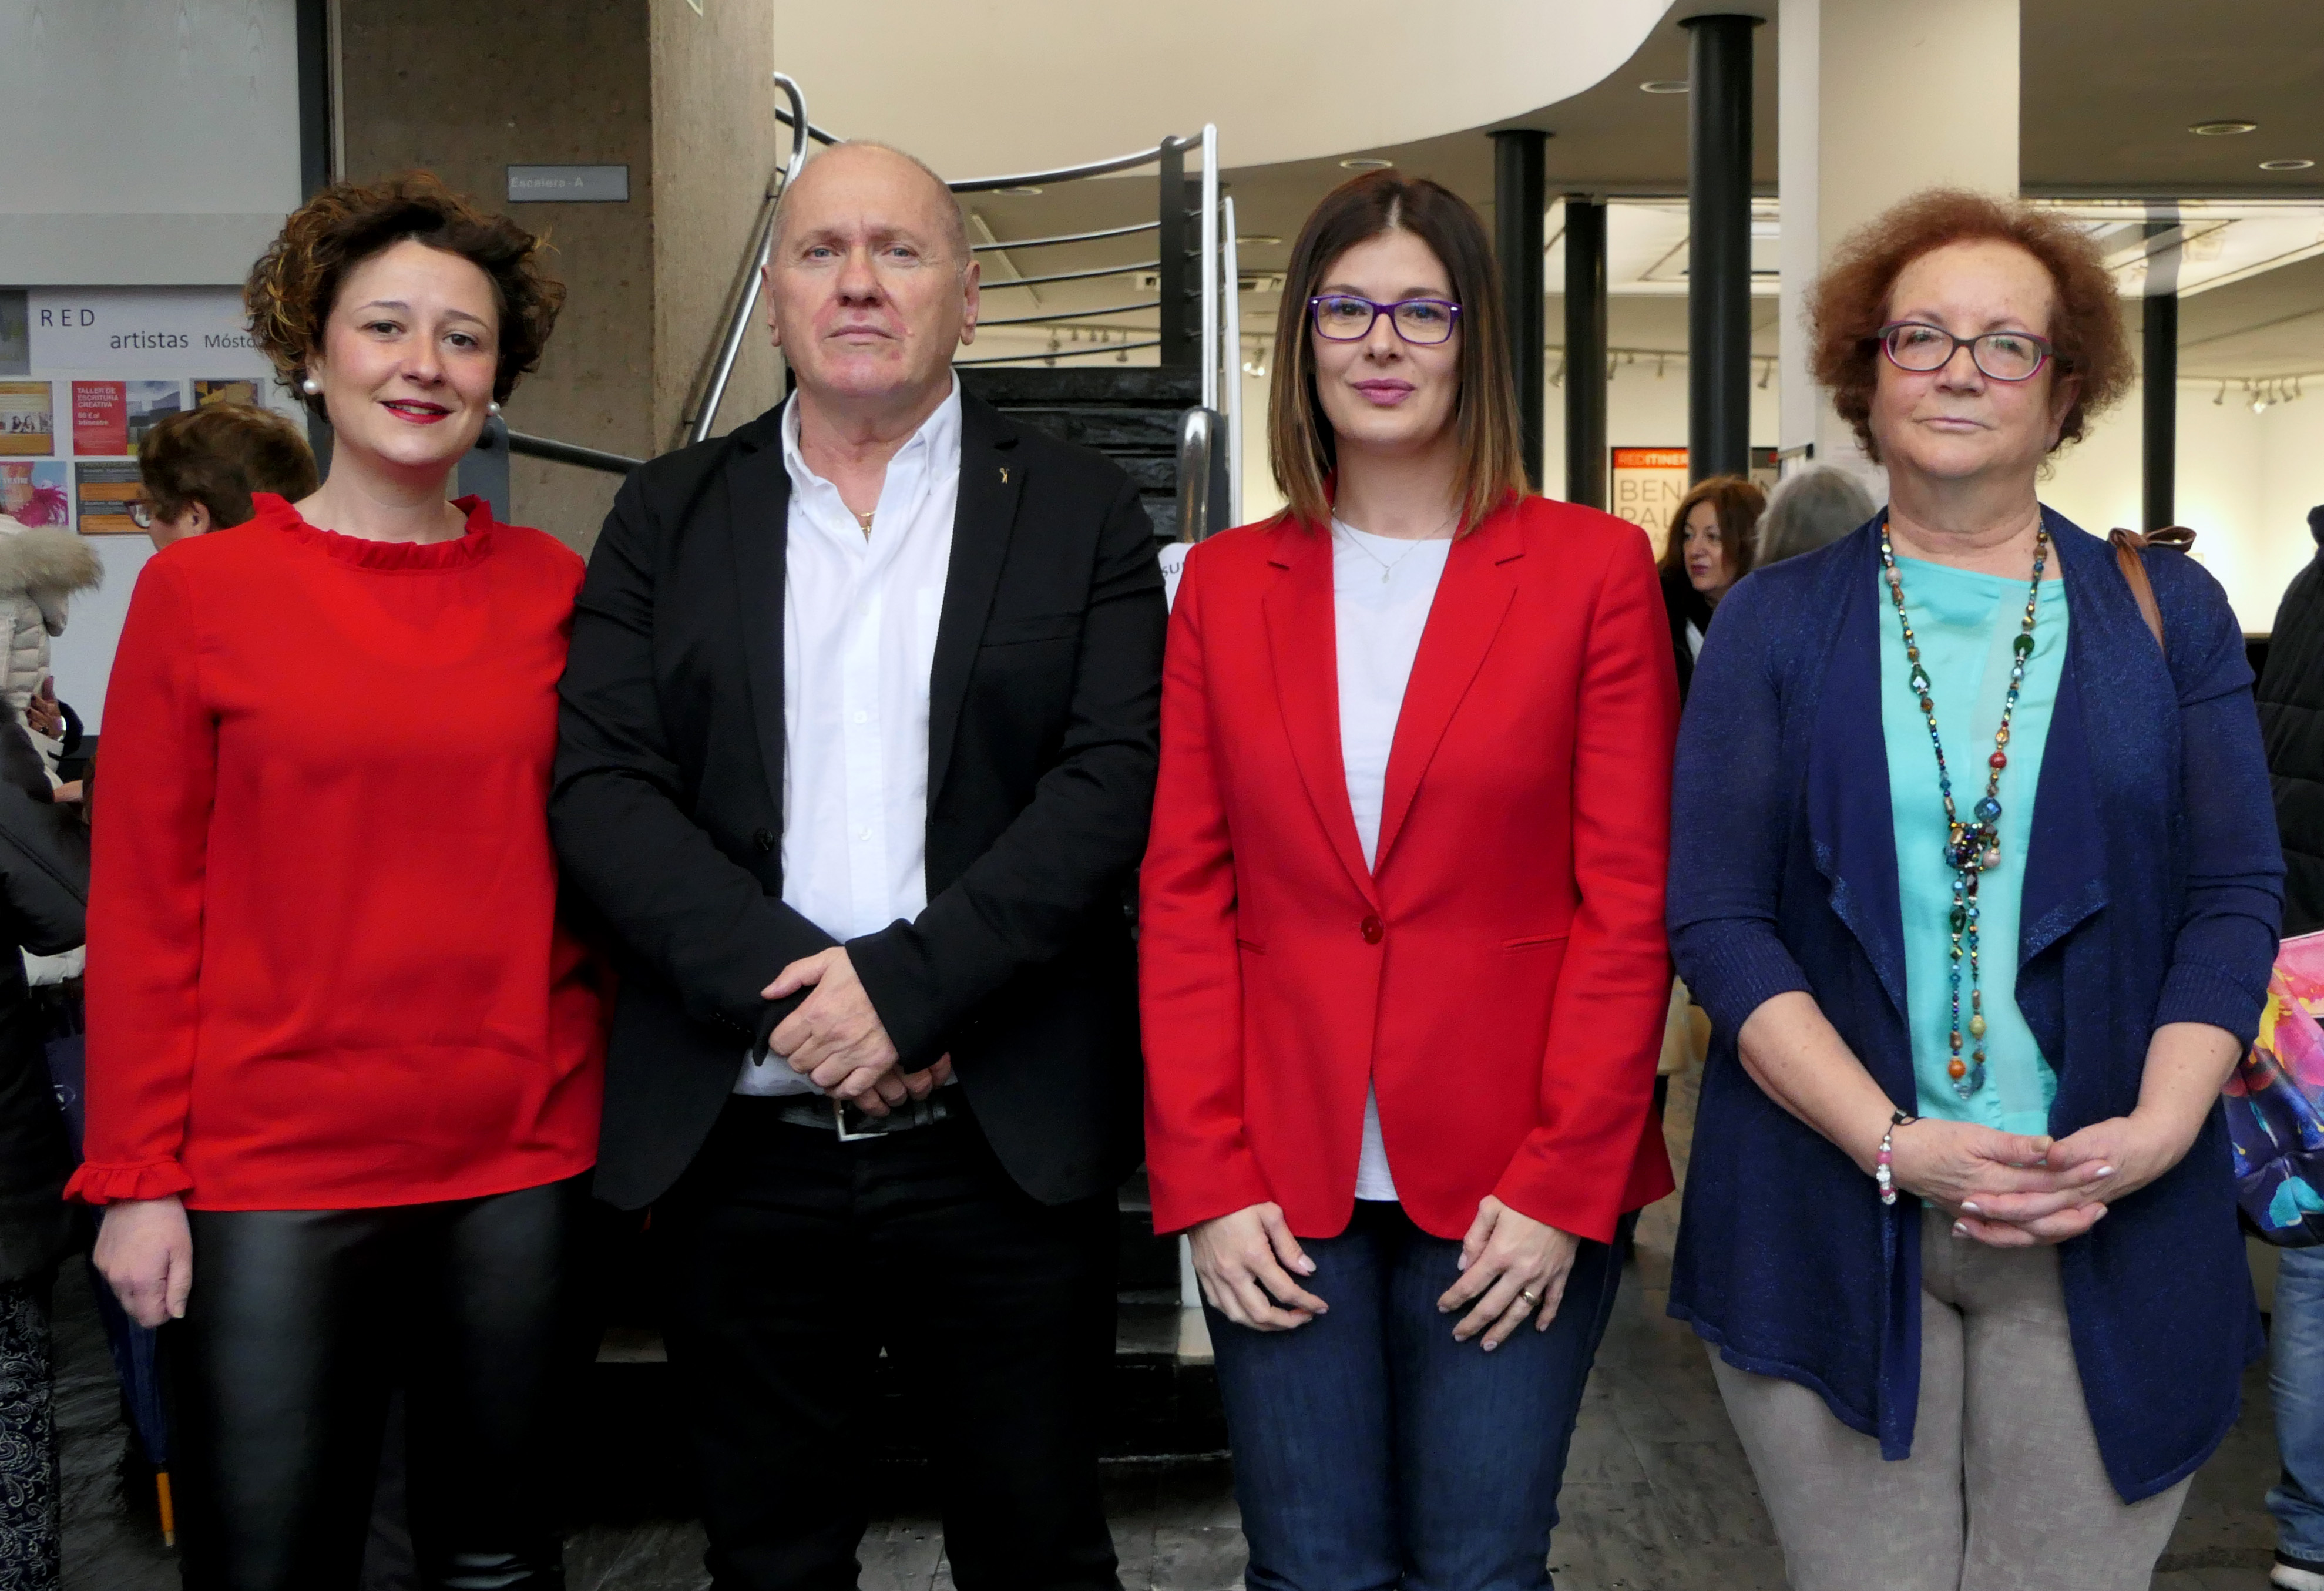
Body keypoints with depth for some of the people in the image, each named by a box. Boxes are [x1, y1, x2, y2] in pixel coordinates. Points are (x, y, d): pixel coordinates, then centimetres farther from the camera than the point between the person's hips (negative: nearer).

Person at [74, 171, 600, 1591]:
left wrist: (623, 1113, 5)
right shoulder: (199, 590, -1)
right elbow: (143, 904, -1)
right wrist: (137, 1178, -3)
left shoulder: (553, 589, 5)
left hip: (525, 1159, 2)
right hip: (272, 1173, -2)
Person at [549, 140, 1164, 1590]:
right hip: (739, 1140, 2)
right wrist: (788, 987, -15)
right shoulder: (670, 518, 8)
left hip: (1009, 1140, -1)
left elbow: (1112, 780, -7)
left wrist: (906, 982, -18)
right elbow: (603, 787, -2)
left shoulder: (1081, 514, 3)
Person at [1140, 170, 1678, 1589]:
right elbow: (1183, 897, 4)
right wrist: (1207, 1180, -4)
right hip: (1280, 1190, 2)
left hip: (1521, 1189, -1)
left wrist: (1564, 1181, -10)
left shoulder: (1593, 568, 1)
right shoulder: (1228, 583, 8)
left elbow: (1629, 899, -3)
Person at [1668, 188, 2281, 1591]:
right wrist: (1892, 1144, -14)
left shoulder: (2168, 613, 8)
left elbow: (2237, 897, 4)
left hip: (2110, 1229, 1)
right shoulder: (1776, 624, 5)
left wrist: (2154, 1130, -12)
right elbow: (1716, 915, -3)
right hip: (1832, 1220, 0)